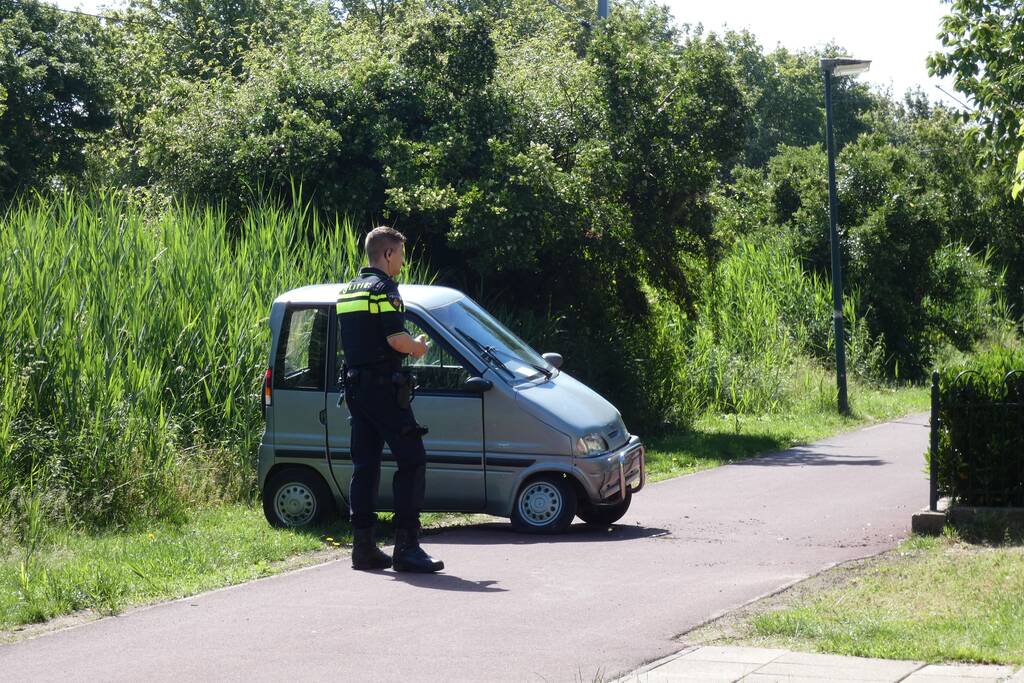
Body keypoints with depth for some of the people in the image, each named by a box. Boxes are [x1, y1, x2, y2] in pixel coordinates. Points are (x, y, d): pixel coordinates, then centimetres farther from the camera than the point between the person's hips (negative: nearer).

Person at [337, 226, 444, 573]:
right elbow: (396, 339, -21)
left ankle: (363, 547, 9)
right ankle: (406, 547, -11)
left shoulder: (348, 291, 16)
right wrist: (418, 347, 0)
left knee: (364, 464, 10)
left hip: (355, 385, 9)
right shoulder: (383, 289, -11)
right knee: (412, 460, -6)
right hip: (383, 386, -9)